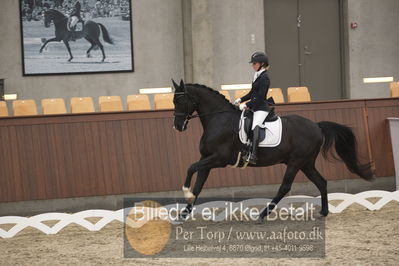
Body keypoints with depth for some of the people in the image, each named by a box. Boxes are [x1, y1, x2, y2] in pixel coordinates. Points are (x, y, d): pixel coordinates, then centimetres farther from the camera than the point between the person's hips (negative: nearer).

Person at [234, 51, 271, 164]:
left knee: (255, 127, -29)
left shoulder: (264, 78, -12)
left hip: (261, 108, -11)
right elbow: (252, 93, 25)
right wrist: (240, 100, 14)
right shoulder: (257, 76, 17)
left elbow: (260, 97, -18)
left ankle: (253, 155, -44)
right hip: (255, 108, 11)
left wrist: (247, 105, -17)